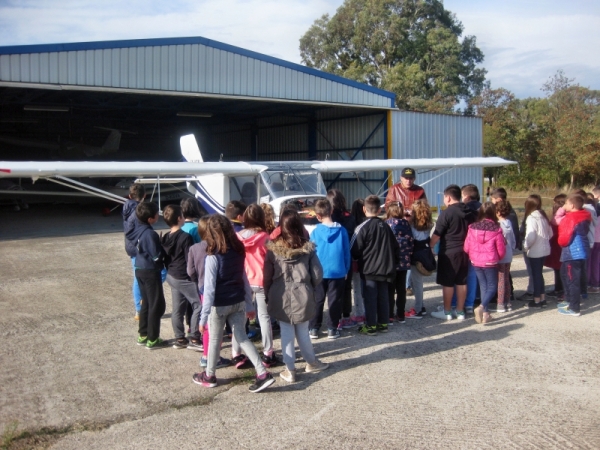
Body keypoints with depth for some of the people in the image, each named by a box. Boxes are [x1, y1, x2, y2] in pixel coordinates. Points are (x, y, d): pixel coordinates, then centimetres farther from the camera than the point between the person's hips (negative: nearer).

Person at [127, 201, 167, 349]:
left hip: (140, 270, 9)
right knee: (157, 305, 2)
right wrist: (164, 248, -2)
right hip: (151, 272, -9)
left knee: (146, 303, 19)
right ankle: (152, 339, 8)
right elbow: (157, 256, -23)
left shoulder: (137, 230, 2)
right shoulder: (150, 234, -24)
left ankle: (143, 335, 27)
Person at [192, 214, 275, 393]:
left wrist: (203, 316, -16)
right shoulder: (238, 252, 0)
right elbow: (245, 280, 7)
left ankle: (209, 376, 31)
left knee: (215, 340, 13)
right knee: (242, 337, 13)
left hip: (220, 305, -5)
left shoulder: (213, 257, -19)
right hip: (238, 302, 5)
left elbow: (209, 289, -20)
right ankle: (263, 374, 6)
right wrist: (249, 305, 15)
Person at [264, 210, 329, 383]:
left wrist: (268, 296, 11)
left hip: (281, 298, -1)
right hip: (302, 296, 1)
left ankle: (290, 370, 14)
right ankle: (312, 362, 33)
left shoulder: (273, 249, -7)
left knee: (286, 334, 8)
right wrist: (309, 289, 16)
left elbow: (267, 277, -3)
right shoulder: (308, 248, -6)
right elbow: (317, 275, -3)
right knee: (303, 332, 17)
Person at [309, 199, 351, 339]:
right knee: (334, 301, 8)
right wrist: (346, 270, 9)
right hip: (337, 271, 0)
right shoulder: (341, 230, -5)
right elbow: (347, 252, 0)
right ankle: (332, 329, 11)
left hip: (319, 272, 0)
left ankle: (314, 329, 13)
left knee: (317, 301, 10)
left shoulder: (315, 232, -7)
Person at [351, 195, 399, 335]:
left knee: (370, 298, 0)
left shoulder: (363, 227, -13)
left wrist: (358, 260, 8)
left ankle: (371, 326, 3)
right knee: (383, 296, 13)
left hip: (369, 269, -6)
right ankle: (383, 323, 20)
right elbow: (394, 247, 11)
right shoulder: (385, 226, 6)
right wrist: (393, 263, 20)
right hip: (385, 268, 6)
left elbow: (354, 250, -12)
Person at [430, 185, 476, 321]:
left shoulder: (447, 213, -14)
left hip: (448, 252, -7)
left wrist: (430, 247, -4)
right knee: (462, 282, 12)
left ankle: (447, 312, 10)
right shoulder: (470, 212, 7)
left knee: (447, 283, 3)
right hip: (464, 251, 7)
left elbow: (437, 234, -15)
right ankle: (460, 312, 19)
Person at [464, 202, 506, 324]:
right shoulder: (496, 229, -15)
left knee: (483, 286, 16)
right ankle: (482, 307, -14)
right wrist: (498, 258, 15)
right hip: (490, 262, -4)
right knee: (492, 286, 9)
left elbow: (466, 247, -1)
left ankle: (485, 313, 16)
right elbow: (501, 250, -7)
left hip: (475, 262, 4)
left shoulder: (473, 227, -7)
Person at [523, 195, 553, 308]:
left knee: (536, 274, 2)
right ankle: (542, 298, 24)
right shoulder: (543, 216, 6)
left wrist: (525, 246, -9)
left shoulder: (531, 218, -18)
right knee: (539, 273, 18)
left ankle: (537, 300, 10)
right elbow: (550, 233, 12)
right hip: (544, 249, 8)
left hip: (535, 252, -8)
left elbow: (530, 236, -24)